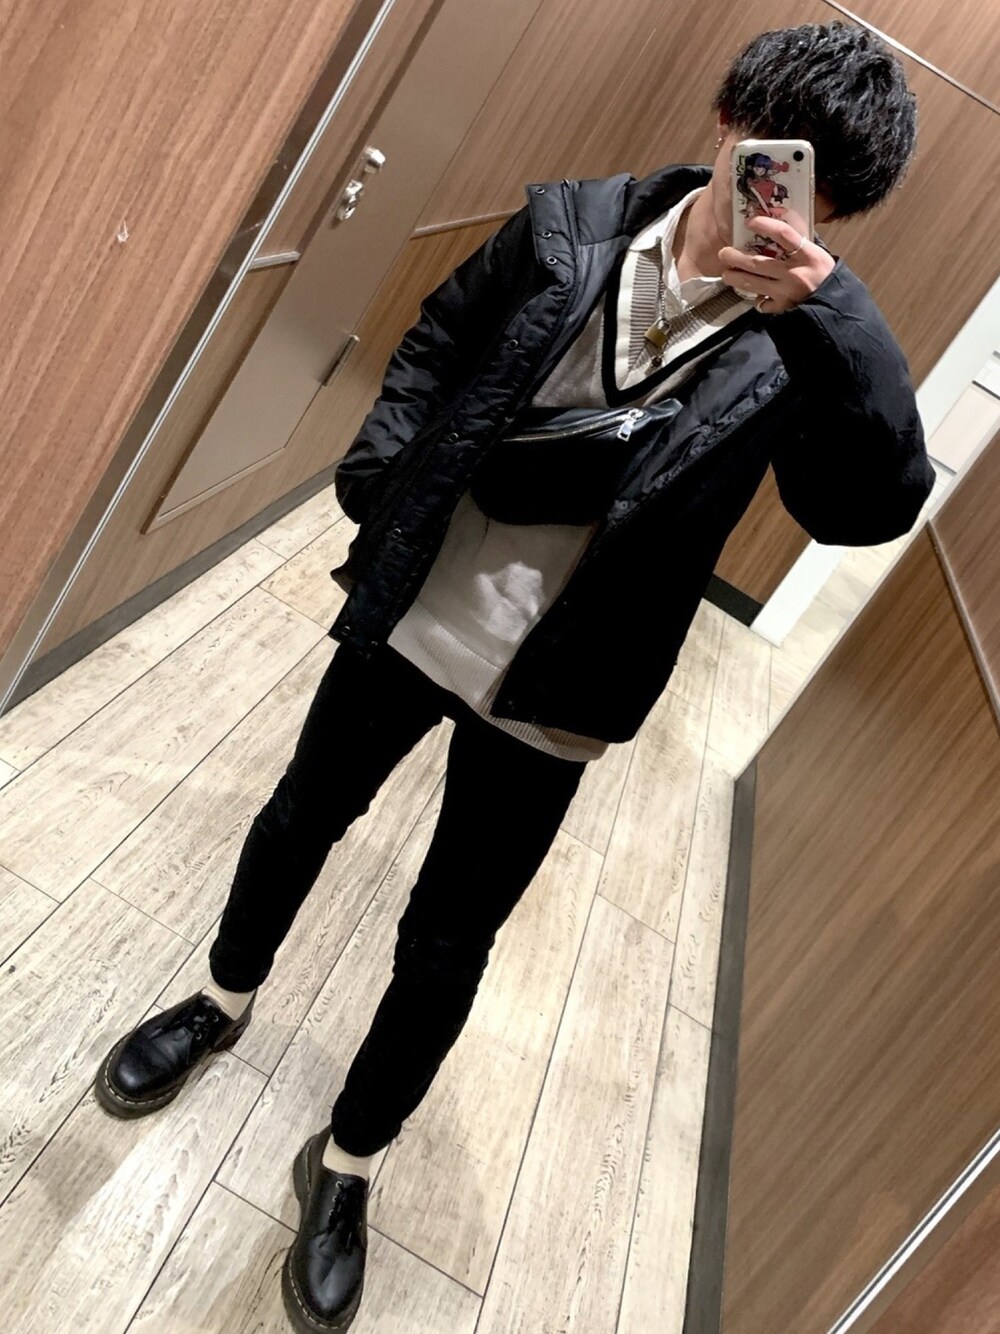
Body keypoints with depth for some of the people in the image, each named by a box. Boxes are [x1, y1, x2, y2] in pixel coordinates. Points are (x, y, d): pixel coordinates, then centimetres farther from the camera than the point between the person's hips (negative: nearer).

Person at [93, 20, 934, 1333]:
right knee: (305, 816, 21)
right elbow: (442, 336, 9)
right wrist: (379, 473, -1)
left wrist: (825, 309, -35)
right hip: (411, 616, 3)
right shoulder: (570, 225, -5)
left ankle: (346, 1160, 38)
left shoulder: (800, 347, -9)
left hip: (548, 698, -2)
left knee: (444, 950, 10)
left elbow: (877, 504, -24)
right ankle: (223, 1001, 52)